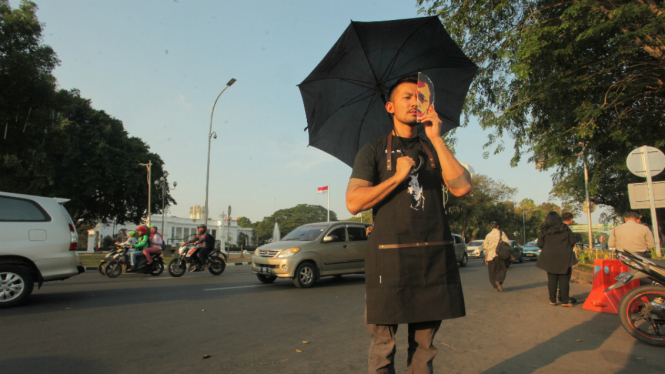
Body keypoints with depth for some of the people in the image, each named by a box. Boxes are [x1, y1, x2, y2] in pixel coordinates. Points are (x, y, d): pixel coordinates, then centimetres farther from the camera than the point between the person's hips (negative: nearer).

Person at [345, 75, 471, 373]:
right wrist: (398, 177, -8)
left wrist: (436, 138, -3)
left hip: (435, 258, 3)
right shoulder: (373, 151, 6)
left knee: (424, 344, 13)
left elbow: (462, 187, -2)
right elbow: (354, 203, -5)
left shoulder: (434, 150, 16)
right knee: (383, 346, 4)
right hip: (389, 256, -3)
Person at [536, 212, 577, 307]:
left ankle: (552, 300, 9)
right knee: (564, 279, 4)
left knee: (552, 279, 5)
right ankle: (564, 301, 5)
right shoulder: (565, 229, 0)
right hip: (564, 257, 0)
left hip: (549, 258, 0)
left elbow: (540, 244, -3)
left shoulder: (544, 231, -3)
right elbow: (572, 242, 3)